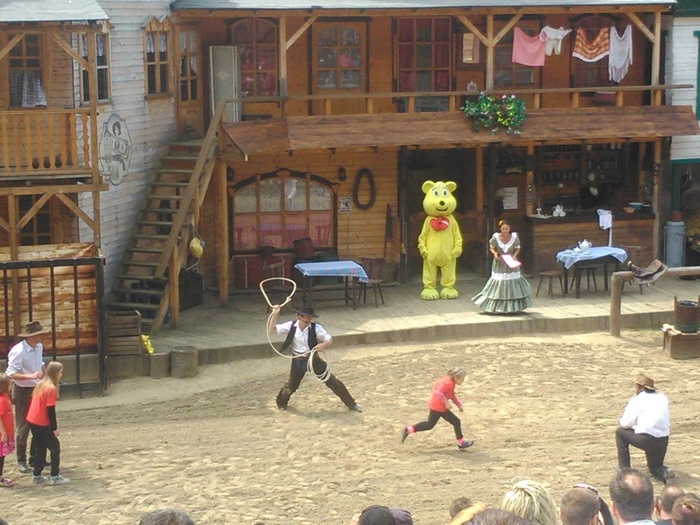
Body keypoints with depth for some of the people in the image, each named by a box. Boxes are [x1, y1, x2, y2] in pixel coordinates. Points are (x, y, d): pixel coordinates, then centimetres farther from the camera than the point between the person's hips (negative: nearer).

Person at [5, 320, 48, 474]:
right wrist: (32, 376, -34)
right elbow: (11, 373, -25)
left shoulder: (39, 347, 1)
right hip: (23, 391, -7)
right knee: (23, 427, 2)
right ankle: (21, 461, 13)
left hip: (37, 390, 7)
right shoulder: (18, 351, -23)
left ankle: (35, 458, 28)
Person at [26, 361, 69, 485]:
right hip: (42, 424, -8)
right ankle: (54, 477, 3)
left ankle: (37, 476, 20)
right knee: (55, 447, 2)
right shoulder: (51, 388, -17)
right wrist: (55, 428, -12)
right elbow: (51, 410, -18)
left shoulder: (41, 384, 9)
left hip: (32, 421, 8)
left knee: (40, 448, 17)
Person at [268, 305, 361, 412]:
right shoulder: (291, 326, -12)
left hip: (313, 359, -1)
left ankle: (351, 403, 14)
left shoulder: (315, 327, -15)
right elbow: (271, 329, -10)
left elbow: (330, 339, -16)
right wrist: (274, 314, -23)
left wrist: (324, 345, -40)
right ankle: (281, 402, 45)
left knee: (331, 381, 1)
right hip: (298, 361, 1)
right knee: (291, 385, 11)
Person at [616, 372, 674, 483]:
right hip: (663, 441, 5)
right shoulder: (663, 398, 14)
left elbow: (625, 424, -2)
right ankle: (664, 472, -7)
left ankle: (624, 469, 20)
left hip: (645, 440, -5)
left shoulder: (636, 400, -2)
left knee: (620, 432, 21)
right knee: (655, 467, 28)